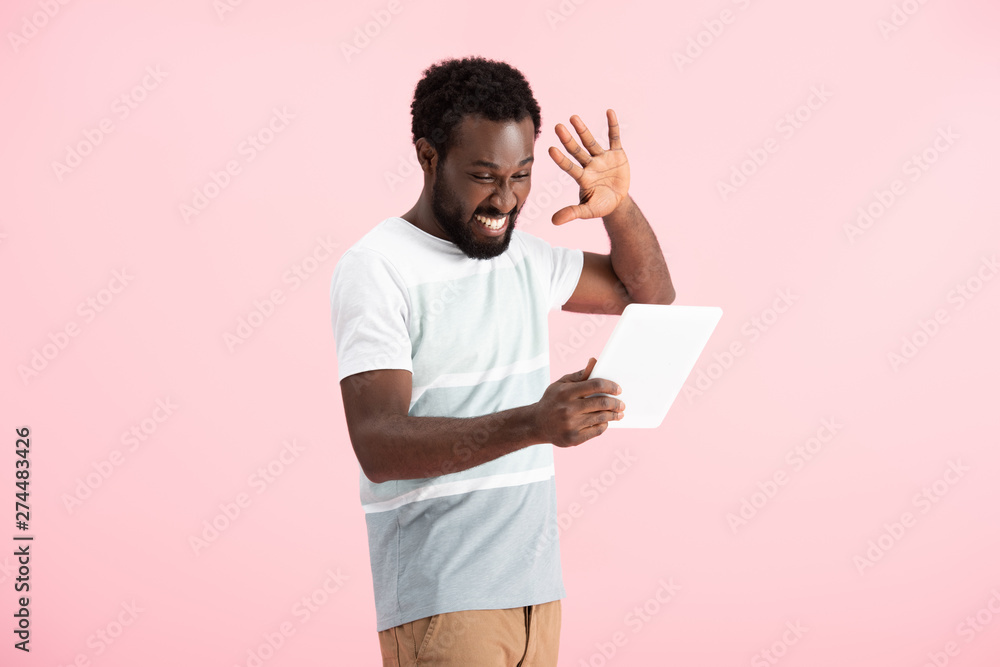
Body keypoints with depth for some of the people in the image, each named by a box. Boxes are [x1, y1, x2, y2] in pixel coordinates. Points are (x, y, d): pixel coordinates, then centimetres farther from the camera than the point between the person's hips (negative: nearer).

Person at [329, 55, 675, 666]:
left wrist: (619, 207, 5)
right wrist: (532, 425, -35)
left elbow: (650, 293, 25)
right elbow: (379, 446, -22)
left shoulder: (524, 257, 12)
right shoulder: (375, 269, -11)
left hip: (537, 587, 7)